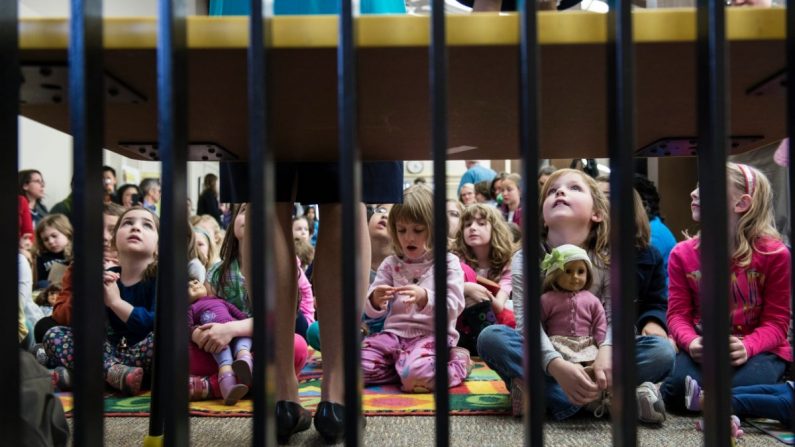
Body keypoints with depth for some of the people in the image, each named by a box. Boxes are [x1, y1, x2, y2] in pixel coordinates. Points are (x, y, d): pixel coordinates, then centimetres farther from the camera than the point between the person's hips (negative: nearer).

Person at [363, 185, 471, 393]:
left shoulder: (448, 262, 2)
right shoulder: (390, 264, 12)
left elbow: (454, 306, -9)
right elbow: (371, 311, 8)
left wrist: (425, 298, -29)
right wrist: (375, 300, -18)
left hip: (431, 334, -4)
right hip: (394, 333, 4)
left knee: (414, 375, -33)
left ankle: (456, 362, -3)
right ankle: (404, 364, 1)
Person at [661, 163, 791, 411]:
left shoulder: (774, 254, -8)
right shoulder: (682, 254, -1)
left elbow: (776, 321, -6)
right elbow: (678, 313, -2)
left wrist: (747, 347, -26)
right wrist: (691, 343, -25)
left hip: (759, 349, -1)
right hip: (703, 349, 1)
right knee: (680, 387, -29)